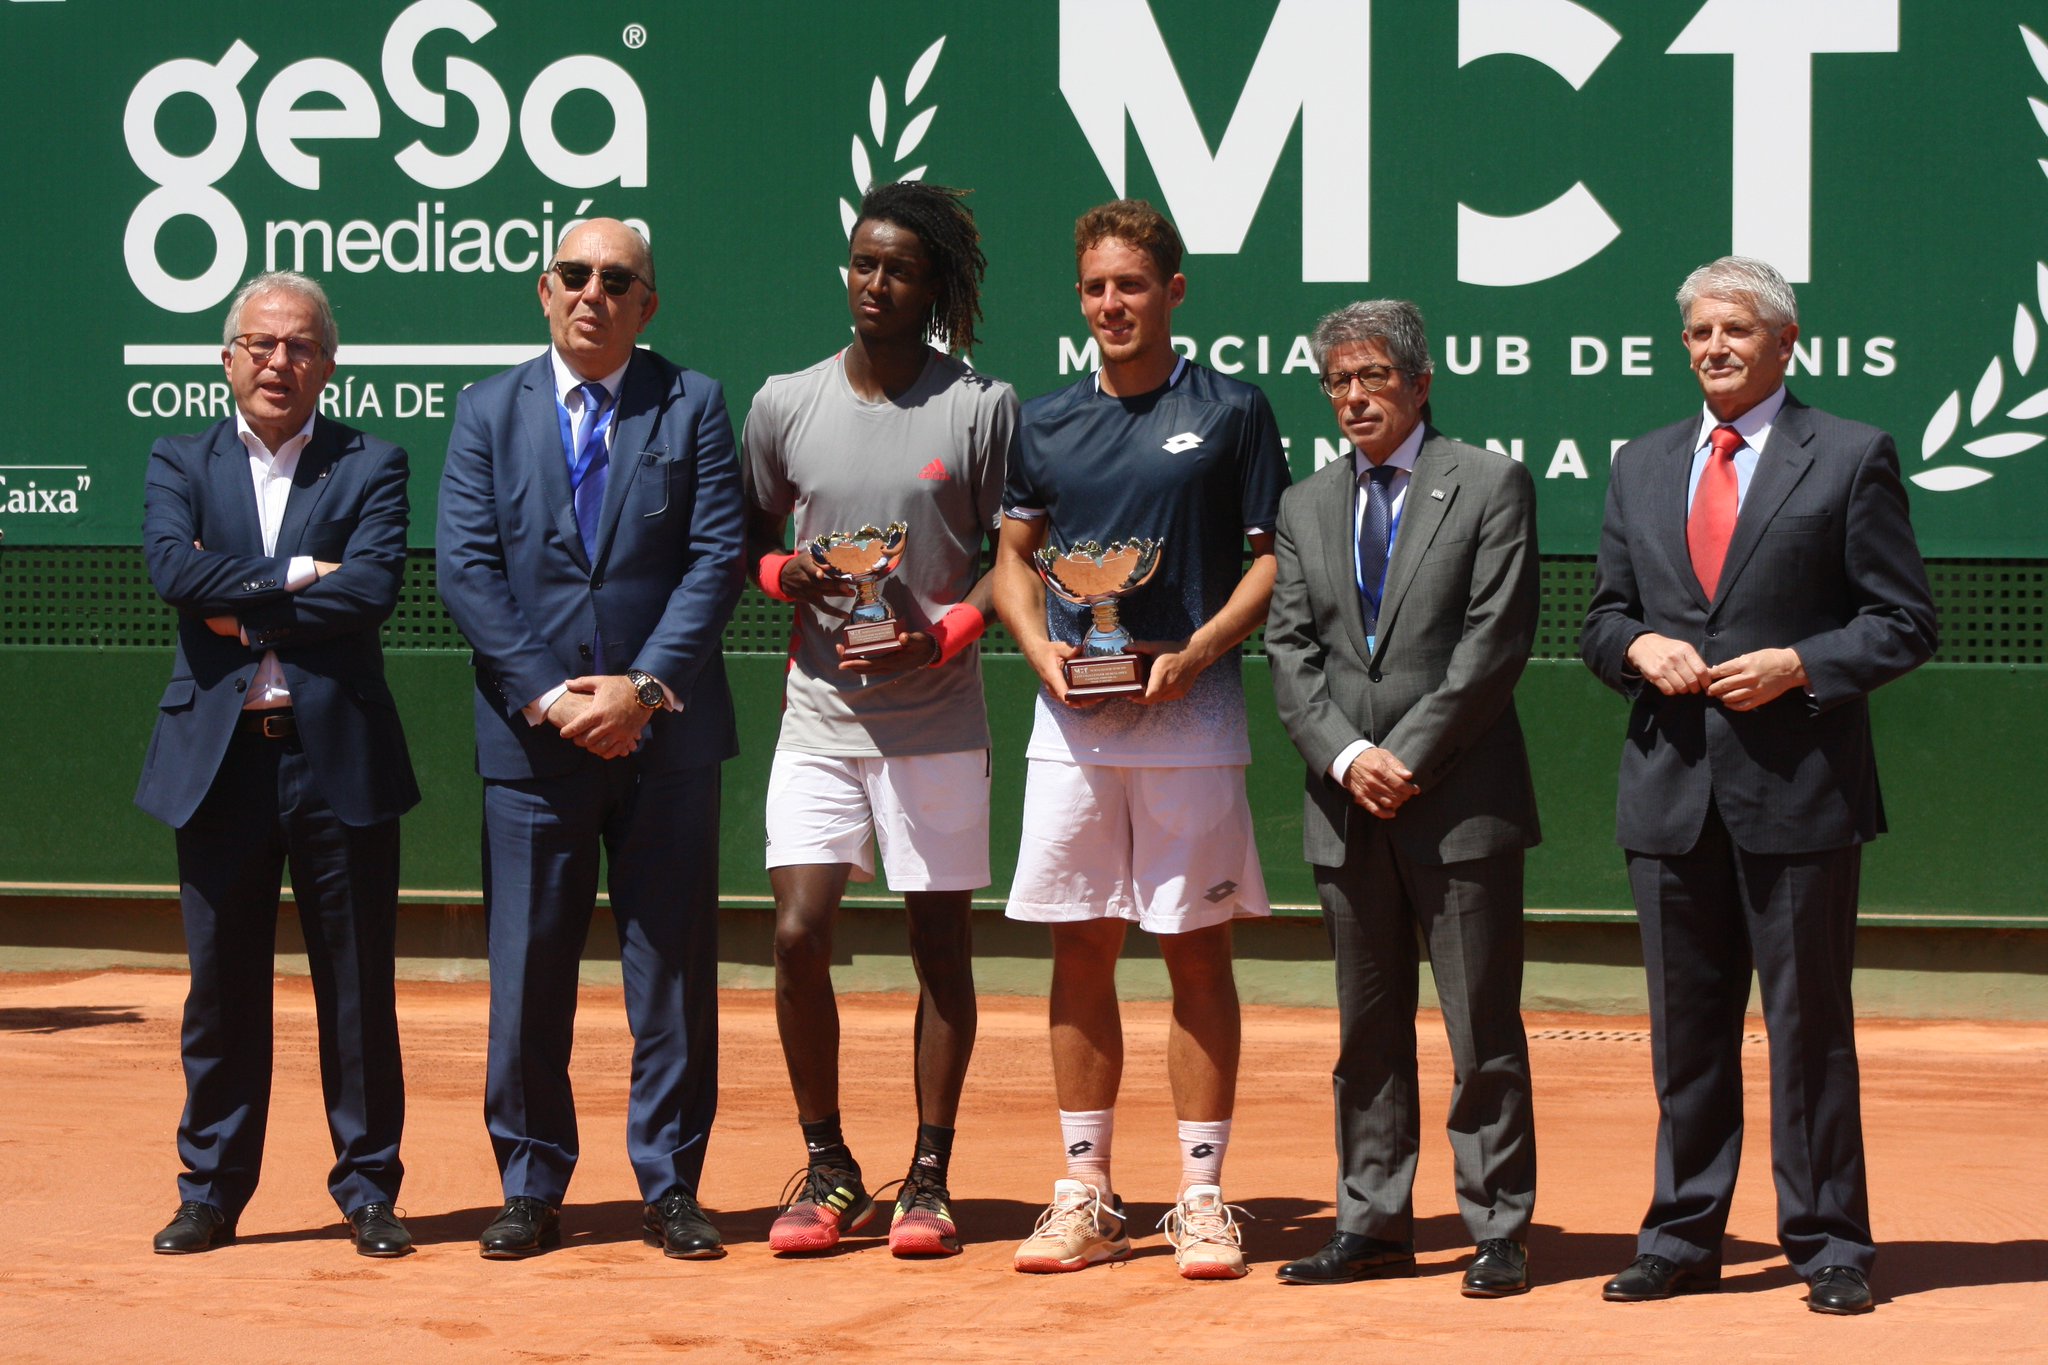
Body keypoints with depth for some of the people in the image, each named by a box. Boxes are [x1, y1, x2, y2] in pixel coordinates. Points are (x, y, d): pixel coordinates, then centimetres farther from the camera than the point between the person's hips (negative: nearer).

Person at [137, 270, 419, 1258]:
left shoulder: (371, 466, 5)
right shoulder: (179, 464, 10)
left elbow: (373, 587, -12)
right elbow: (172, 568, -9)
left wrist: (241, 610, -10)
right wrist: (295, 574, -12)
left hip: (339, 756, -1)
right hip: (218, 758, 1)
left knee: (358, 989, 3)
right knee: (221, 989, 6)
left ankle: (367, 1188, 14)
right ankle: (211, 1193, 16)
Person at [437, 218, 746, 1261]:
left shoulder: (693, 405, 5)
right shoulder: (488, 411, 8)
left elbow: (717, 558, -2)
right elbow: (466, 570, 0)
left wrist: (644, 687, -13)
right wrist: (545, 695, -10)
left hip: (666, 732, 0)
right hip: (532, 735, 1)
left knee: (674, 969, 3)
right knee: (527, 972, 3)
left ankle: (671, 1187, 12)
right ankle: (530, 1188, 14)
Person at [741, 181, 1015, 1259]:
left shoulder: (983, 409, -1)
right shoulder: (784, 403, 6)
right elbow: (750, 539, 16)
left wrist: (947, 633, -13)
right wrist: (789, 573, -6)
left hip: (937, 717, -1)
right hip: (820, 713, 2)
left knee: (941, 947, 3)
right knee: (798, 935, -7)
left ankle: (928, 1180, 14)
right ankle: (828, 1170, 9)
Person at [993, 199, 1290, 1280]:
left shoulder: (1230, 413, 2)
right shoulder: (1046, 424, 12)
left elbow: (1275, 560, 1)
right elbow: (1013, 554, 18)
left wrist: (1196, 651, -13)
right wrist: (1042, 650, -1)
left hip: (1190, 712, -3)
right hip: (1073, 717, 3)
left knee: (1197, 950, -1)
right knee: (1080, 949, 5)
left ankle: (1200, 1195, 5)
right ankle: (1086, 1193, 12)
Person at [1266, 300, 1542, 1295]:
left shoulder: (1491, 486, 0)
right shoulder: (1305, 506, 14)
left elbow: (1496, 640, -8)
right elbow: (1291, 650, 8)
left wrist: (1410, 756, -12)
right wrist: (1347, 757, -8)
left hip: (1462, 801, -4)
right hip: (1346, 806, 5)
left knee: (1484, 1029, -2)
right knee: (1366, 1028, 9)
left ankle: (1499, 1231, 4)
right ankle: (1373, 1223, 17)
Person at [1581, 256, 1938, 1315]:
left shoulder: (1851, 459, 1)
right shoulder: (1641, 467, 15)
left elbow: (1905, 623, -2)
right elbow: (1601, 620, 18)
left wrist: (1797, 665, -15)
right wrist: (1639, 648, -4)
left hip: (1798, 788, -4)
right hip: (1672, 788, 4)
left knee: (1809, 1022, 1)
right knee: (1685, 1027, 8)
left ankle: (1829, 1245, 9)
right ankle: (1683, 1238, 17)